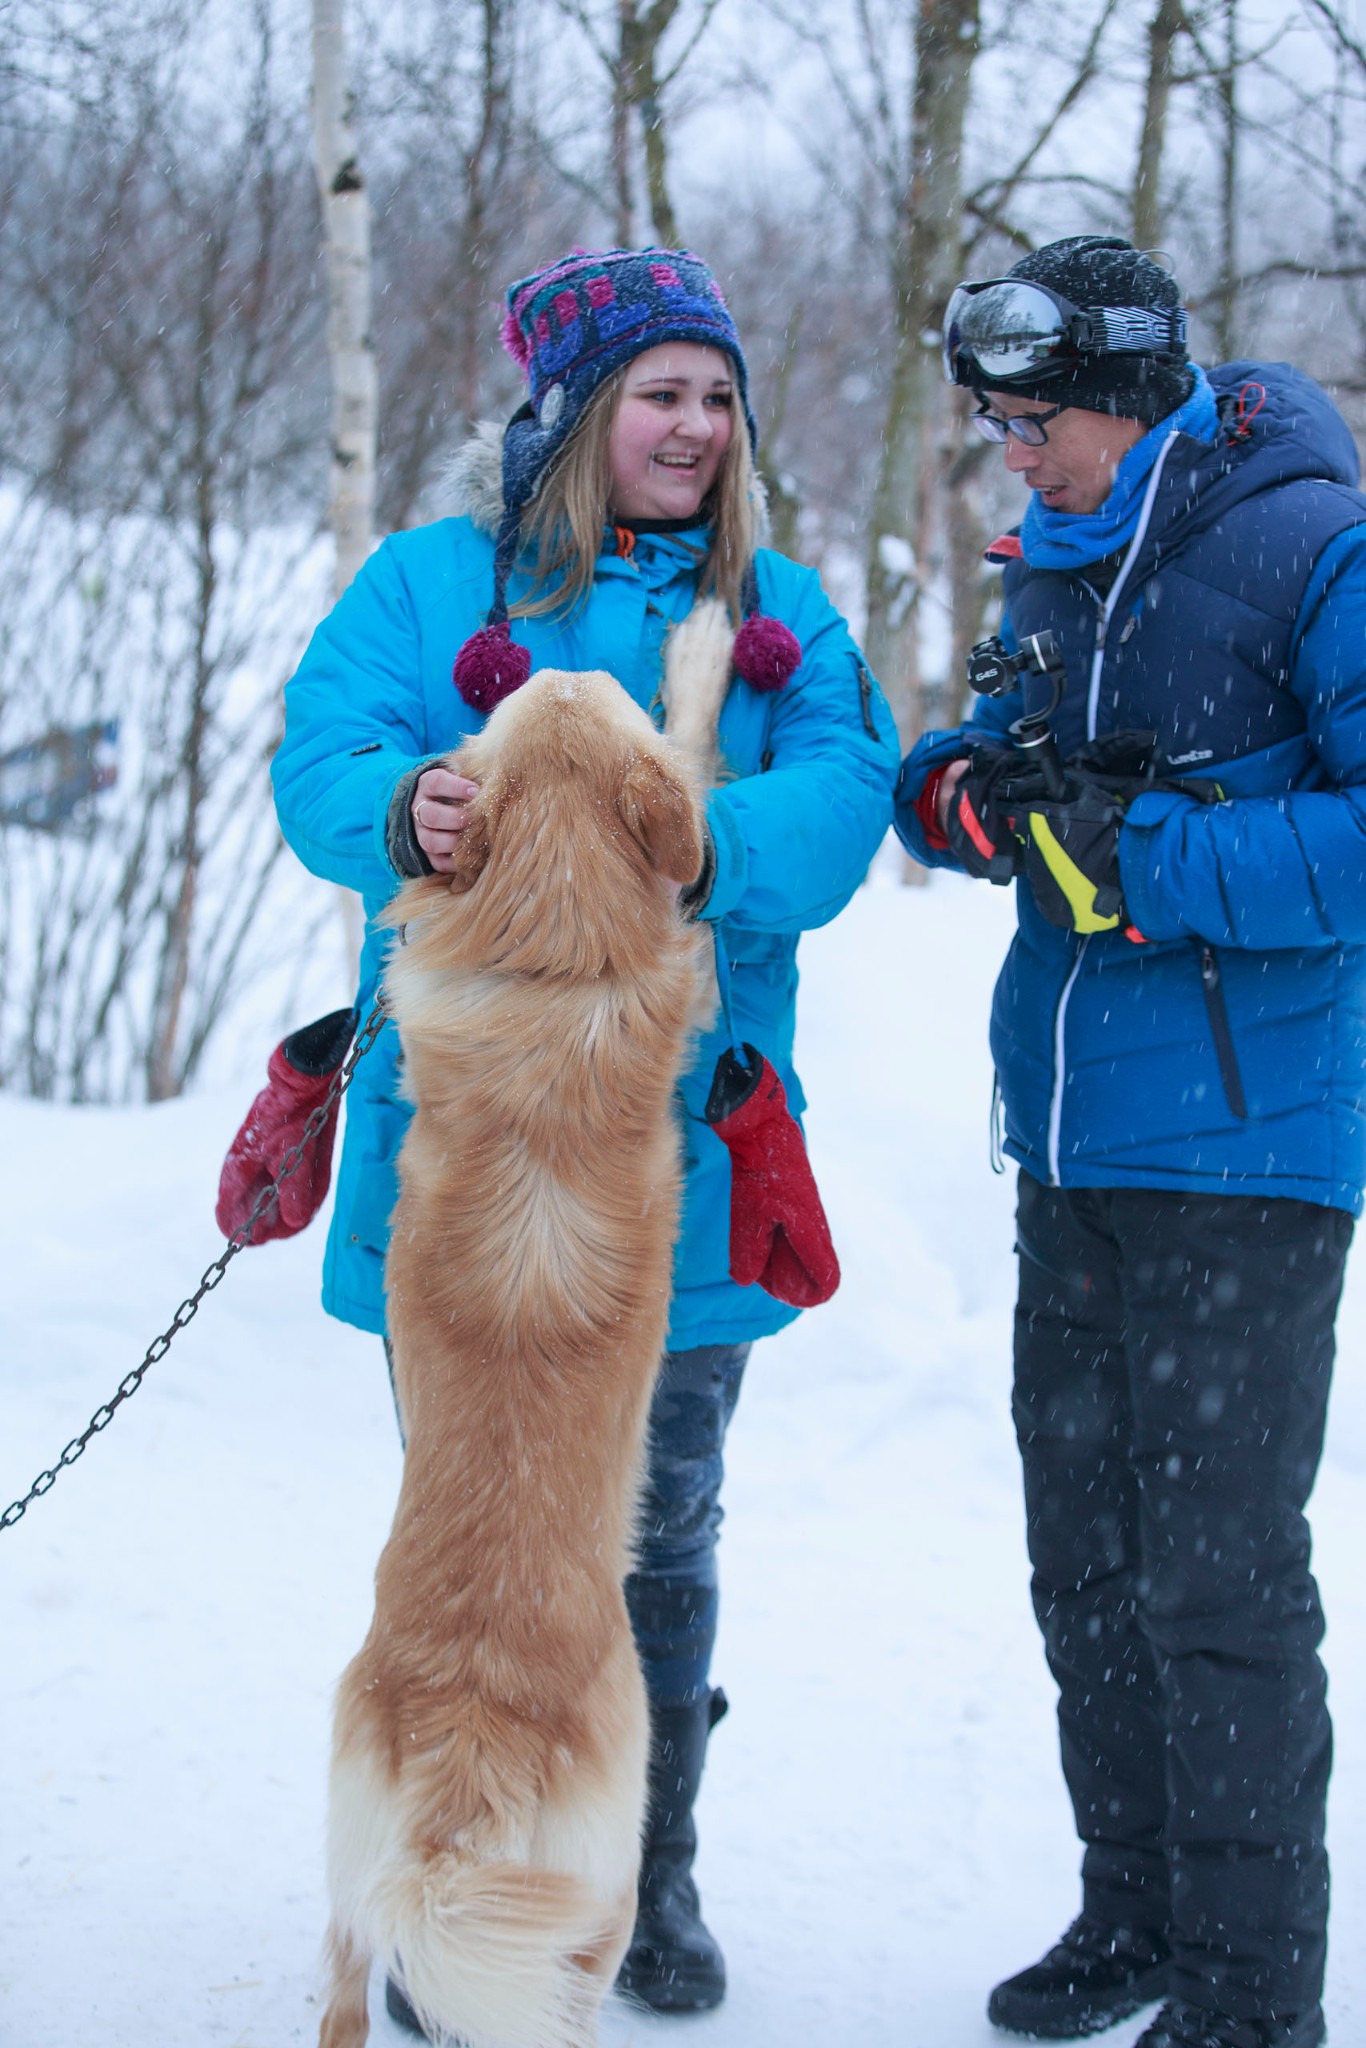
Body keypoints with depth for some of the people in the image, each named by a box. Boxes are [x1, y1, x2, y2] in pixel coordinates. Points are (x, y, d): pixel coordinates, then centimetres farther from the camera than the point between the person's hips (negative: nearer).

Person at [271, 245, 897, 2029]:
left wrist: (706, 843, -27)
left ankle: (653, 1879, 28)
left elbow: (844, 785, -6)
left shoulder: (782, 613, 10)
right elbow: (320, 758, -9)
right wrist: (406, 810, -32)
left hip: (681, 1151, 2)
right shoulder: (428, 582, 4)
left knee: (662, 1531, 12)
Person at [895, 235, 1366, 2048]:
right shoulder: (1057, 570, 13)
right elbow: (958, 786, 18)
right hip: (1072, 1147, 8)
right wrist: (970, 790, -5)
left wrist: (1149, 854, -20)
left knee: (1217, 1574, -4)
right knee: (1083, 1553, 14)